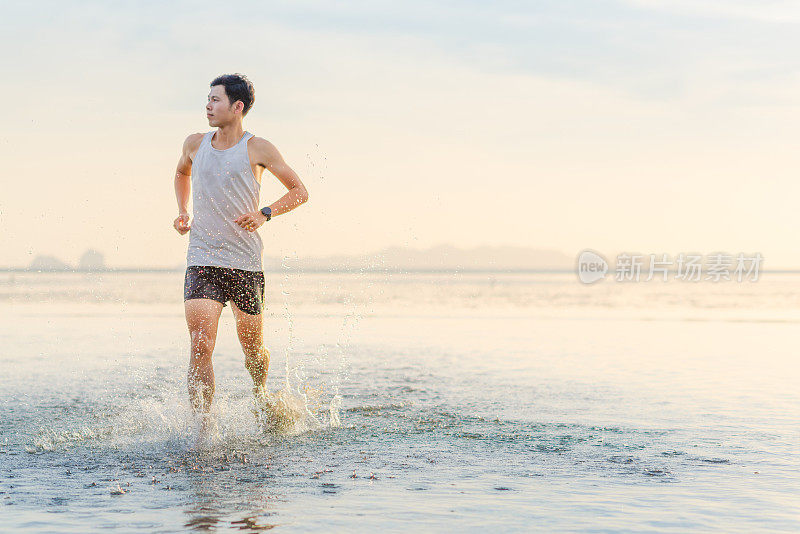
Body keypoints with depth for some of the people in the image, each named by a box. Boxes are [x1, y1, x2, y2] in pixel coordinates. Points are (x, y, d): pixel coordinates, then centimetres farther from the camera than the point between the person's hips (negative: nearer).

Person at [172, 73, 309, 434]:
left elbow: (299, 192, 5)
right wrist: (182, 213, 15)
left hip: (246, 264, -1)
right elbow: (182, 174, 32)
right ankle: (203, 428, -12)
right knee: (200, 346, -16)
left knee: (252, 349, 10)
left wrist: (265, 214, -11)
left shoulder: (257, 148, -1)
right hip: (202, 261, 1)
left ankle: (260, 395, 43)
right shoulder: (195, 144, 9)